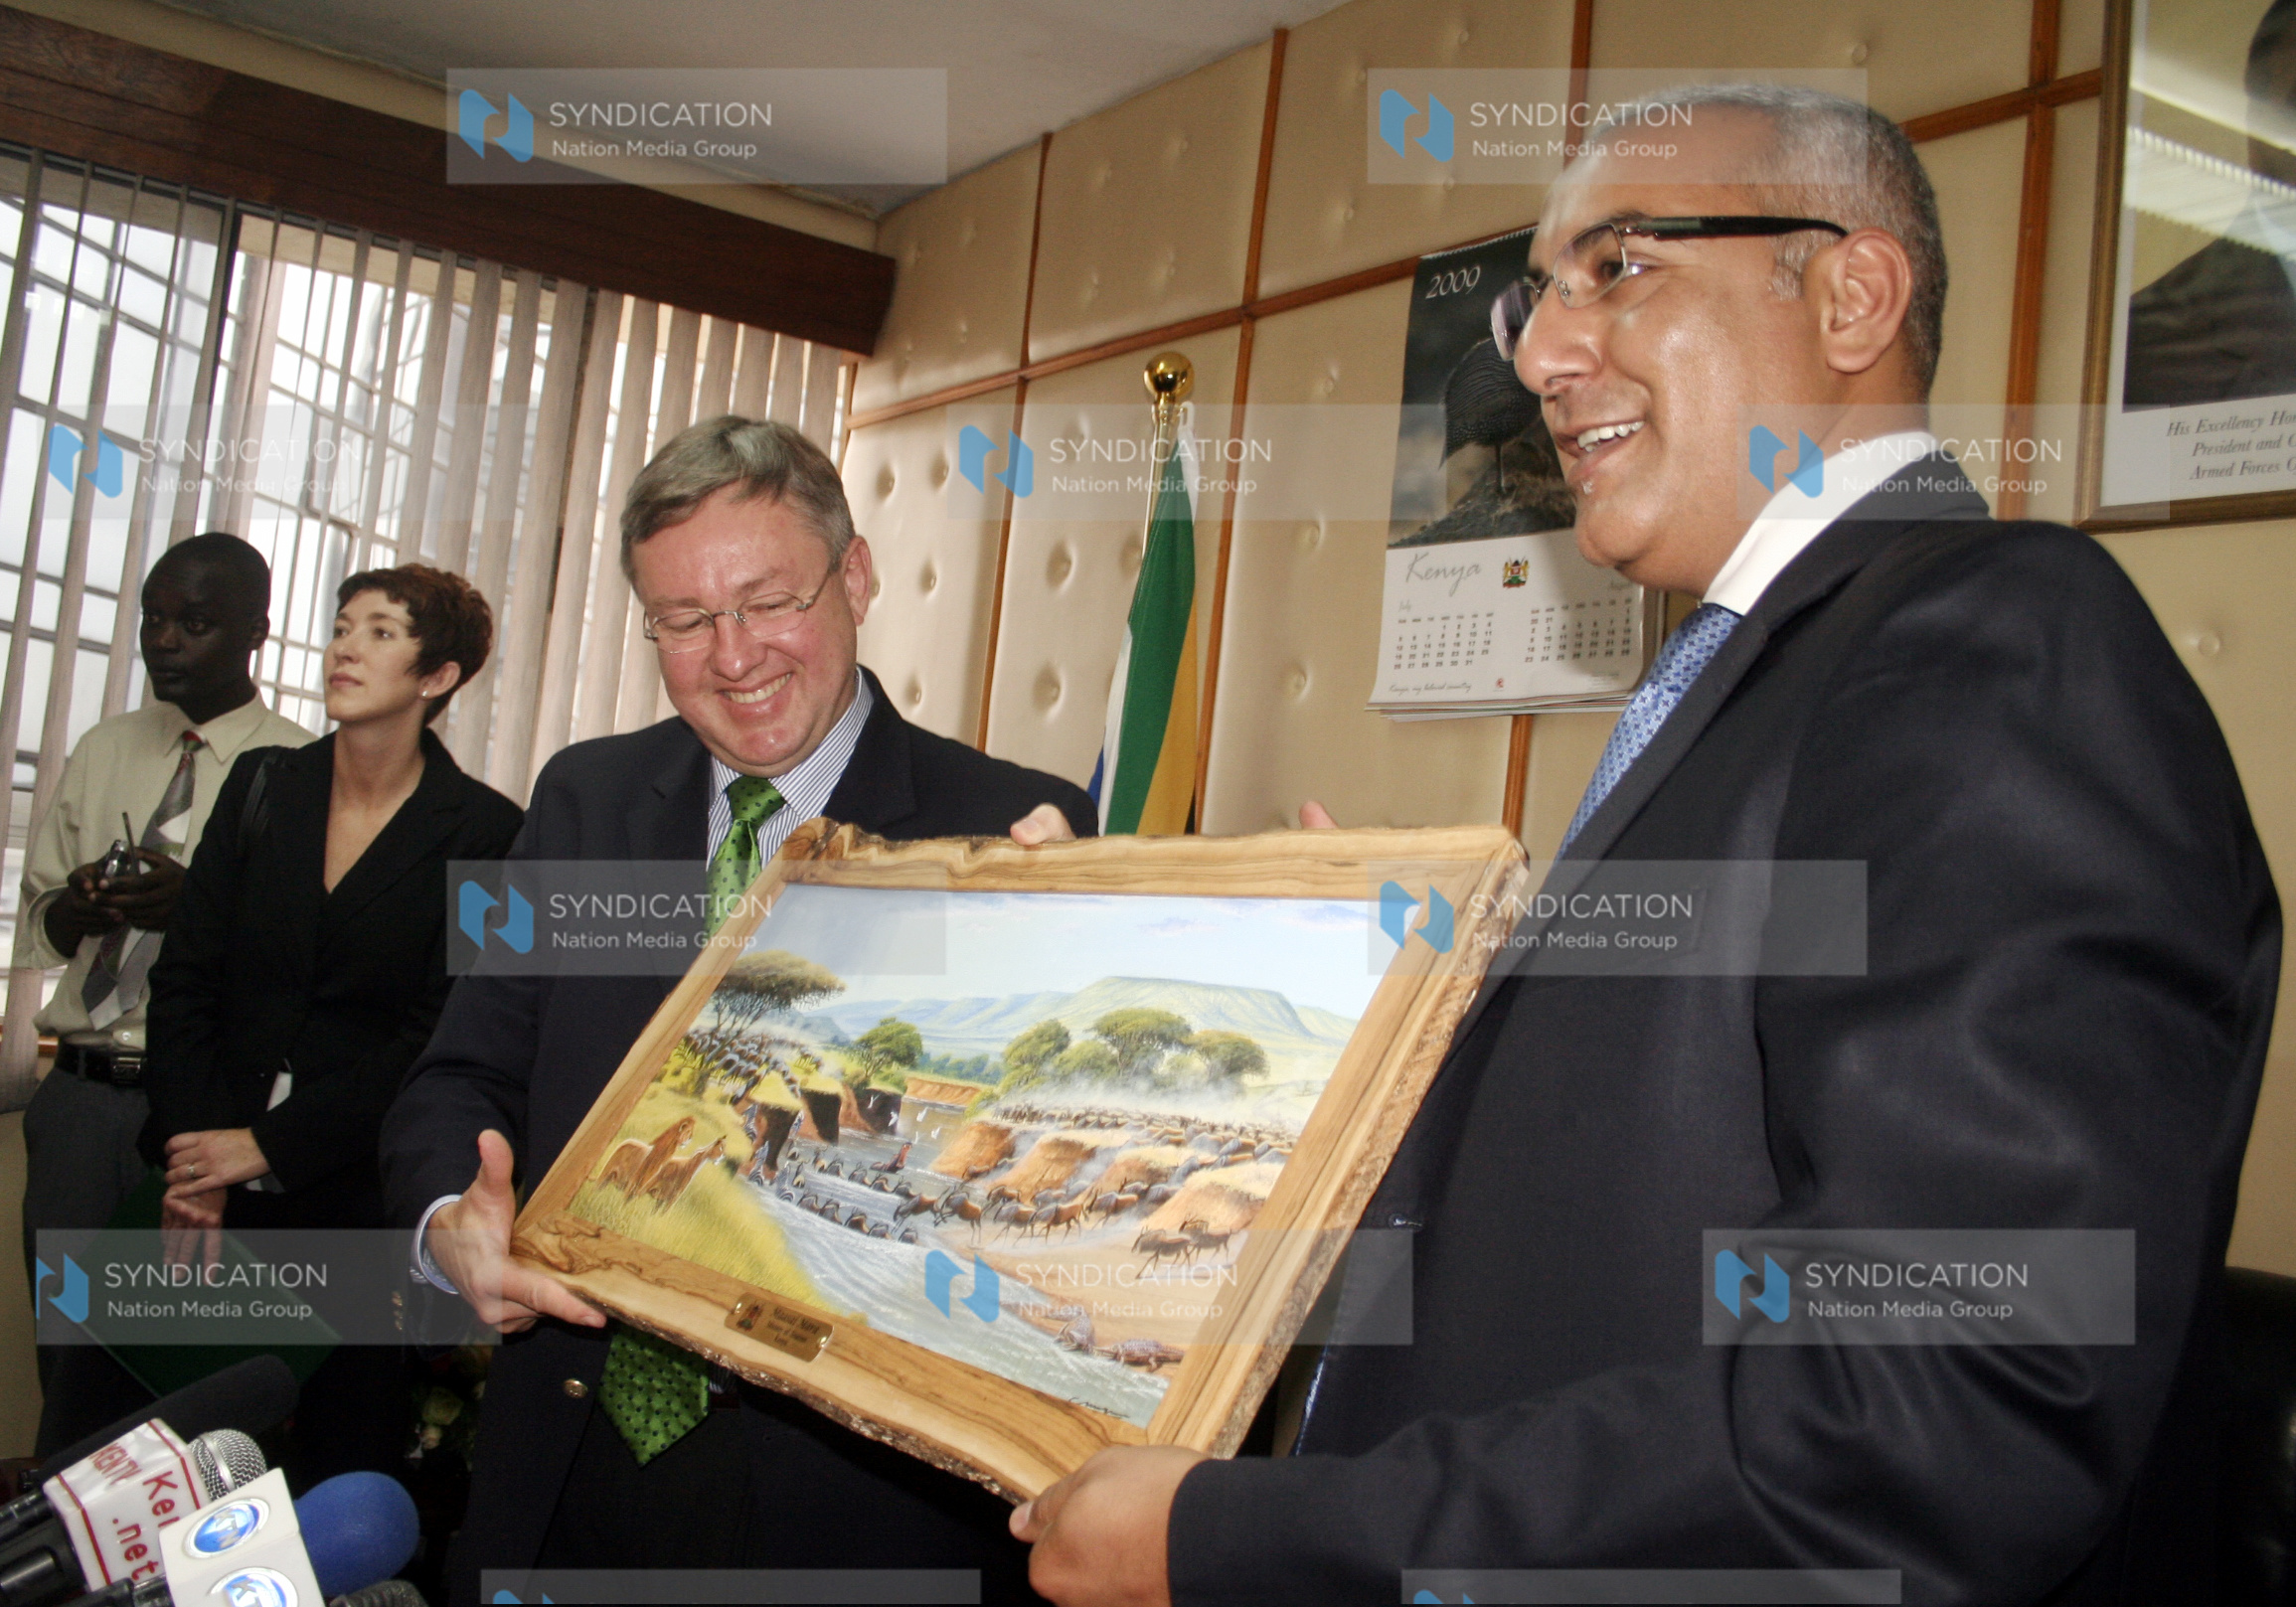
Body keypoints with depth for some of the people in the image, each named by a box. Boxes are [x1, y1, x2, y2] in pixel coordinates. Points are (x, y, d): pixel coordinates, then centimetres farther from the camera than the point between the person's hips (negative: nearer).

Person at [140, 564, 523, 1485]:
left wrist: (265, 1147, -10)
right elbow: (184, 976, 5)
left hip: (361, 1201, -3)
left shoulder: (485, 833, -7)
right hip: (213, 1181, 3)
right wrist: (191, 1153, -5)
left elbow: (438, 1038, -9)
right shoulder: (263, 785, 6)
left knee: (341, 1468, 6)